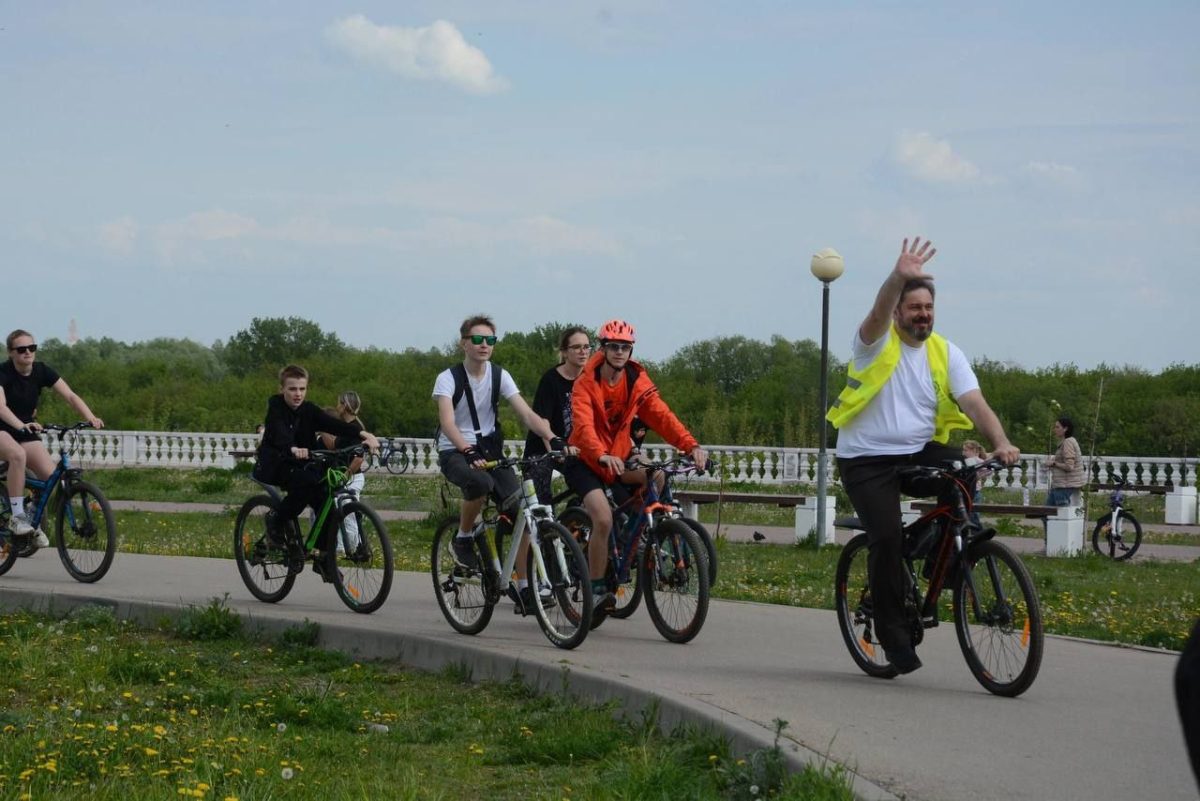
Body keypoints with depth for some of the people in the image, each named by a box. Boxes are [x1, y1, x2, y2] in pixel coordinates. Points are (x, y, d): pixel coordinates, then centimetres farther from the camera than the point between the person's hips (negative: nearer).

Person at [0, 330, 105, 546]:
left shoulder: (42, 371, -6)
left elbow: (70, 396, -14)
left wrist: (91, 418, -31)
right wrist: (21, 425, -53)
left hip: (27, 432, 5)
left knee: (52, 477, -16)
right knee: (18, 455, -38)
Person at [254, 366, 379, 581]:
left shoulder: (308, 410, -1)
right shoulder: (276, 407, -12)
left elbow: (334, 424, -17)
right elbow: (280, 433, -32)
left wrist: (364, 434, -35)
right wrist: (293, 449, -55)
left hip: (300, 465, 5)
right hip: (273, 466, -5)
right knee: (306, 480, -34)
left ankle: (324, 557, -2)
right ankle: (277, 520, -13)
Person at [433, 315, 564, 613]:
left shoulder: (499, 376, 1)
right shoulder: (448, 378, -10)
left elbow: (527, 414, -8)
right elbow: (447, 421, -24)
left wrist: (553, 438, -26)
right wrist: (468, 451, -41)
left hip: (489, 449, 4)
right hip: (455, 452, -4)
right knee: (480, 482, -39)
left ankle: (524, 589, -5)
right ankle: (463, 538, -10)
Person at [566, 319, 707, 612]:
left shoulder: (637, 381, -4)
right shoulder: (586, 383, -16)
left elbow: (661, 415, -14)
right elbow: (583, 425, -31)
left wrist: (691, 445, -31)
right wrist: (603, 457, -51)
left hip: (619, 458, 5)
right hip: (585, 461, -5)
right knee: (603, 519, -25)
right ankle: (596, 589, -11)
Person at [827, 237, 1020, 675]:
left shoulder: (946, 353, 4)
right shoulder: (877, 342, -5)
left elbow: (975, 403, -7)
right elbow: (878, 313, -29)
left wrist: (1001, 443, -26)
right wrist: (899, 277, -50)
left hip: (920, 452, 3)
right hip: (868, 458, -3)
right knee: (886, 536, -20)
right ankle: (891, 629, -3)